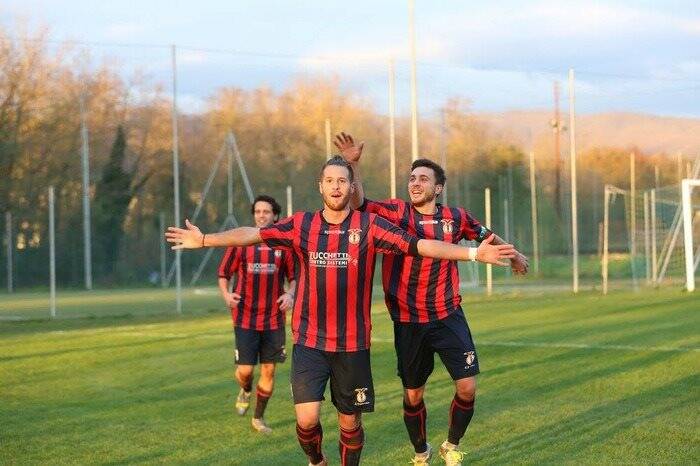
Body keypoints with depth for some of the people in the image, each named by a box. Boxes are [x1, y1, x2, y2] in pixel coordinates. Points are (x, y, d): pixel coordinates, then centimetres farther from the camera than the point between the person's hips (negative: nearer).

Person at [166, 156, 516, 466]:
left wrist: (474, 253, -17)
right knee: (307, 418, -10)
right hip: (309, 340, 0)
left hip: (353, 342, 0)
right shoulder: (301, 225, 1)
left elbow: (419, 245, -8)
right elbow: (252, 234, -1)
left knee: (350, 422, 8)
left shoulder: (369, 226, -2)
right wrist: (204, 240, -8)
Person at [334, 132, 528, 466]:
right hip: (408, 322, -1)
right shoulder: (395, 212, -5)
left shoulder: (455, 217, 1)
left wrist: (513, 256, 26)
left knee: (467, 388, -6)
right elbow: (359, 204, -20)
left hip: (448, 316, 1)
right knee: (413, 394, 9)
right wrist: (352, 164, -32)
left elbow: (486, 235, 19)